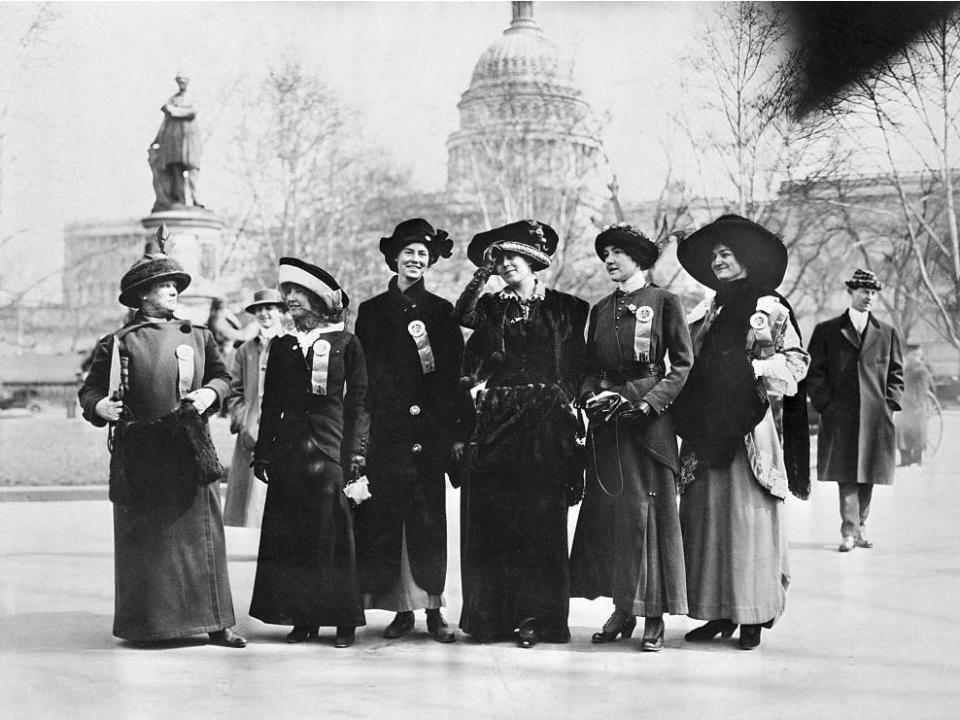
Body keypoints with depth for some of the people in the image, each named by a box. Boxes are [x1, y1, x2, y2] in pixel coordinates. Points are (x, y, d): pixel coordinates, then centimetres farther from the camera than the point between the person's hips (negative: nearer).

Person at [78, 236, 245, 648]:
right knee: (143, 541, 4)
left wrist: (210, 393, -3)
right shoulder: (117, 344, 1)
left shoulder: (198, 337, 9)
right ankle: (145, 624, 16)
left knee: (201, 537, 3)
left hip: (190, 452, 2)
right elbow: (90, 389, 5)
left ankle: (215, 623, 9)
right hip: (139, 455, -2)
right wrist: (99, 406, -16)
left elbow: (223, 377, 18)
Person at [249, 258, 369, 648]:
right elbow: (270, 404, 14)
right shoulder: (281, 346, 14)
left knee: (334, 533, -5)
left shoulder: (346, 344, 4)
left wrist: (355, 452, -7)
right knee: (291, 535, 1)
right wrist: (262, 452, 8)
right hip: (289, 450, 4)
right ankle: (303, 618, 8)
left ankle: (344, 619, 2)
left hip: (331, 446, -4)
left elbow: (358, 403, 1)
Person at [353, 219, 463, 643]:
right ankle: (401, 609, 5)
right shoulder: (371, 311, 11)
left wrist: (452, 431, -5)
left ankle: (433, 608, 2)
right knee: (383, 516, -2)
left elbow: (454, 375, 5)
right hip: (384, 429, 1)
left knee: (429, 517, -3)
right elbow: (360, 377, 8)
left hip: (429, 429, -1)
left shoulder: (441, 312, 10)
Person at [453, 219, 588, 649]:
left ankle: (536, 614, -2)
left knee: (539, 517, -5)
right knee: (492, 516, -3)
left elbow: (576, 367, 8)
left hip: (544, 420, -2)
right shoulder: (492, 307, 14)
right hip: (496, 420, 2)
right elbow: (462, 316, -8)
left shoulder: (564, 308, 9)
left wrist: (567, 401, -4)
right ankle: (492, 614, 2)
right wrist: (482, 274, -8)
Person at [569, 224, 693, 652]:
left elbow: (682, 363, -4)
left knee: (650, 511, -5)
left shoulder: (663, 303, 0)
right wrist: (593, 395, -4)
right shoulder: (600, 310, 15)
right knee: (606, 512, 3)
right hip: (606, 423, 5)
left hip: (649, 421, -5)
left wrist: (649, 402, -14)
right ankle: (622, 609, 12)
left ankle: (654, 616, 1)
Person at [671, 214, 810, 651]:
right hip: (706, 429, 5)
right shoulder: (706, 313, 18)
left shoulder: (770, 308, 3)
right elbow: (688, 365, 18)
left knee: (749, 514, -6)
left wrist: (755, 368, -12)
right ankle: (718, 613, 8)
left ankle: (753, 617, 0)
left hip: (749, 426, -5)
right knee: (705, 514, 2)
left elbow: (797, 361, 0)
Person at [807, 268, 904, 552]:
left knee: (869, 474, 5)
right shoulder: (826, 331, 8)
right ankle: (849, 532, -7)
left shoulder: (888, 333, 14)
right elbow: (815, 372, 5)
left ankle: (861, 527, 18)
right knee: (846, 474, -7)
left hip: (876, 417, 2)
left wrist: (890, 404, 3)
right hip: (840, 417, -2)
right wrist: (825, 404, -5)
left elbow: (896, 373, 15)